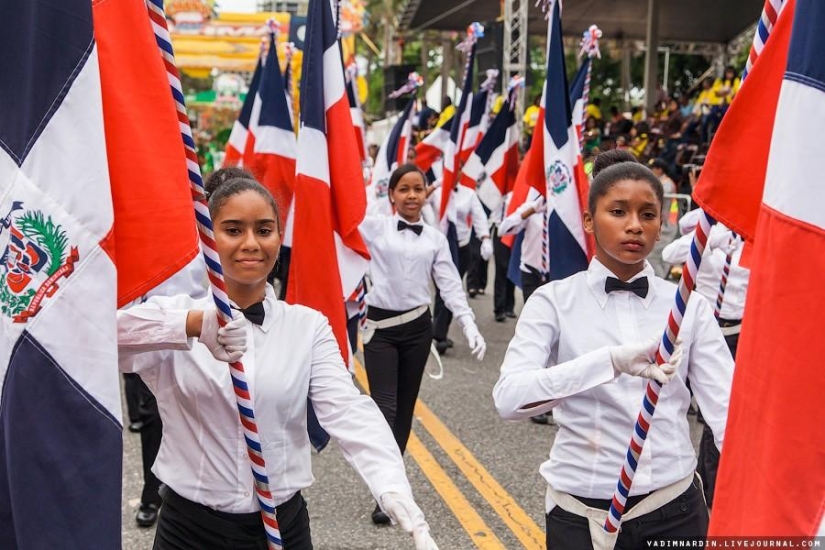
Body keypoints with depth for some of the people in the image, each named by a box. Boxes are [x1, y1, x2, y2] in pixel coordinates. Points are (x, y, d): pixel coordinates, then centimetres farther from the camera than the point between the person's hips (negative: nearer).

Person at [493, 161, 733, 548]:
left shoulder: (688, 307, 0)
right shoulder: (555, 300, -6)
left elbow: (728, 411, -8)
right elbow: (509, 398, -20)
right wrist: (611, 361, -33)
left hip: (674, 508, 2)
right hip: (581, 514, -1)